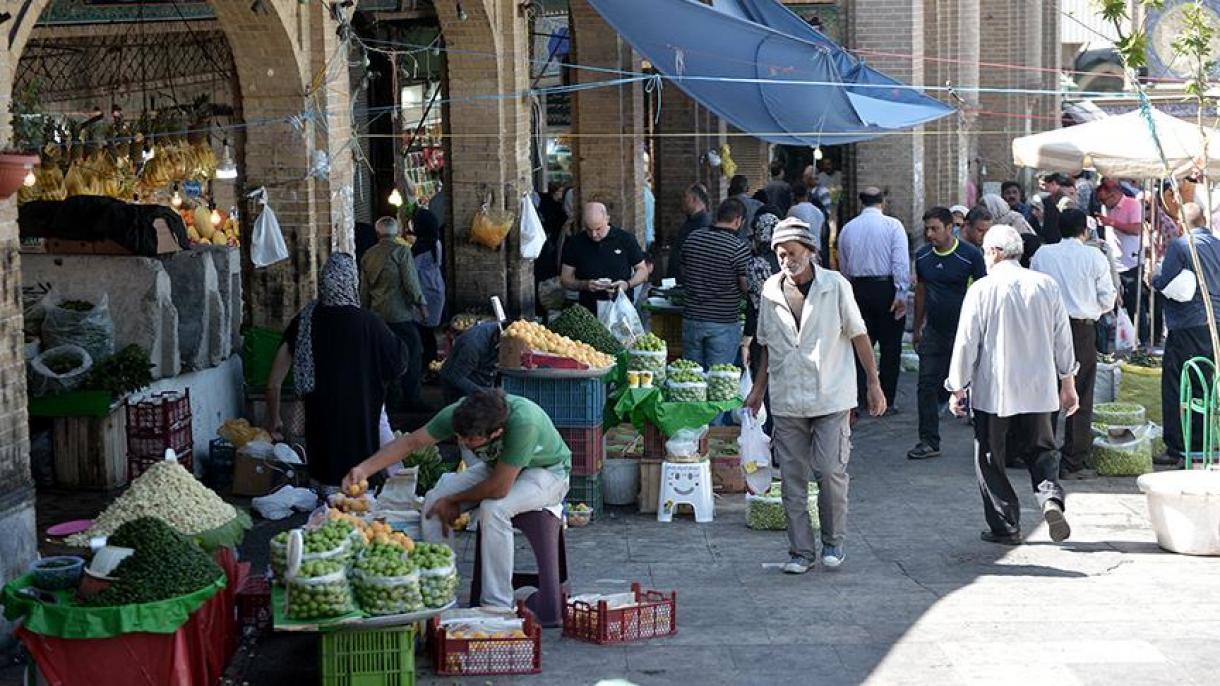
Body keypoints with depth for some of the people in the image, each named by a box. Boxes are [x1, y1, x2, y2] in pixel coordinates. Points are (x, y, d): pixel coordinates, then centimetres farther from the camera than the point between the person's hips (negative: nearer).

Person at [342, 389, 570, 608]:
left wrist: (454, 501, -20)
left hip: (546, 470, -6)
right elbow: (411, 442, -12)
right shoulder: (458, 413, -23)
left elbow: (499, 488, -35)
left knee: (494, 508, -34)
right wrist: (364, 469, -22)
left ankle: (498, 608, -23)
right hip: (497, 468, 6)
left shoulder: (523, 423, -42)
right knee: (434, 500, -12)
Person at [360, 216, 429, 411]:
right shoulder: (401, 251, -9)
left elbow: (364, 288, 16)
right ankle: (410, 399, -3)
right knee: (411, 355, -1)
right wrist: (421, 304, -6)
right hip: (401, 314, -7)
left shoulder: (369, 255, 10)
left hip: (378, 314, 7)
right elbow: (411, 282, -14)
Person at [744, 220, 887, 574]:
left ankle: (833, 541, 13)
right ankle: (801, 551, 12)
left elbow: (858, 335, 3)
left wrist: (874, 383, 2)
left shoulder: (835, 286, -4)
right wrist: (758, 389, 15)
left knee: (831, 471, -7)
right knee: (793, 479, 3)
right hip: (786, 400, 3)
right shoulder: (771, 290, 5)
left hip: (831, 397, -3)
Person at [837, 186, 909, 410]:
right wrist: (901, 294, -14)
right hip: (886, 288, -4)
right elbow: (901, 262, -13)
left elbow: (843, 267, 13)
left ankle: (855, 398, 0)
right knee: (890, 347, 5)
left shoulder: (847, 228, 8)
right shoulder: (893, 225, -5)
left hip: (858, 289, 4)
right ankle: (886, 401, 7)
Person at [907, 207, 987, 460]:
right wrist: (917, 328, 17)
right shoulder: (922, 256, 5)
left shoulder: (971, 255, -10)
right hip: (934, 332, 4)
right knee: (927, 385, 0)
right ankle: (929, 442, 6)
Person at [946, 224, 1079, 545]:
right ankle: (1050, 497, -12)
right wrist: (1068, 383, 17)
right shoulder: (1046, 285, 1)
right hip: (1039, 388, 3)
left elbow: (966, 342, -7)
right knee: (1042, 449, 16)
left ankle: (1005, 526, 10)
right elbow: (1063, 339, 6)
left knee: (990, 459, 9)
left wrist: (958, 388, 3)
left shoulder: (982, 290, -10)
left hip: (992, 391, -3)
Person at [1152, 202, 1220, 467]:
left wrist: (1154, 276, 6)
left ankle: (1176, 450, -1)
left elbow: (1163, 282, -14)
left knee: (1175, 387, 0)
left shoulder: (1180, 245, -10)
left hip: (1187, 326, -6)